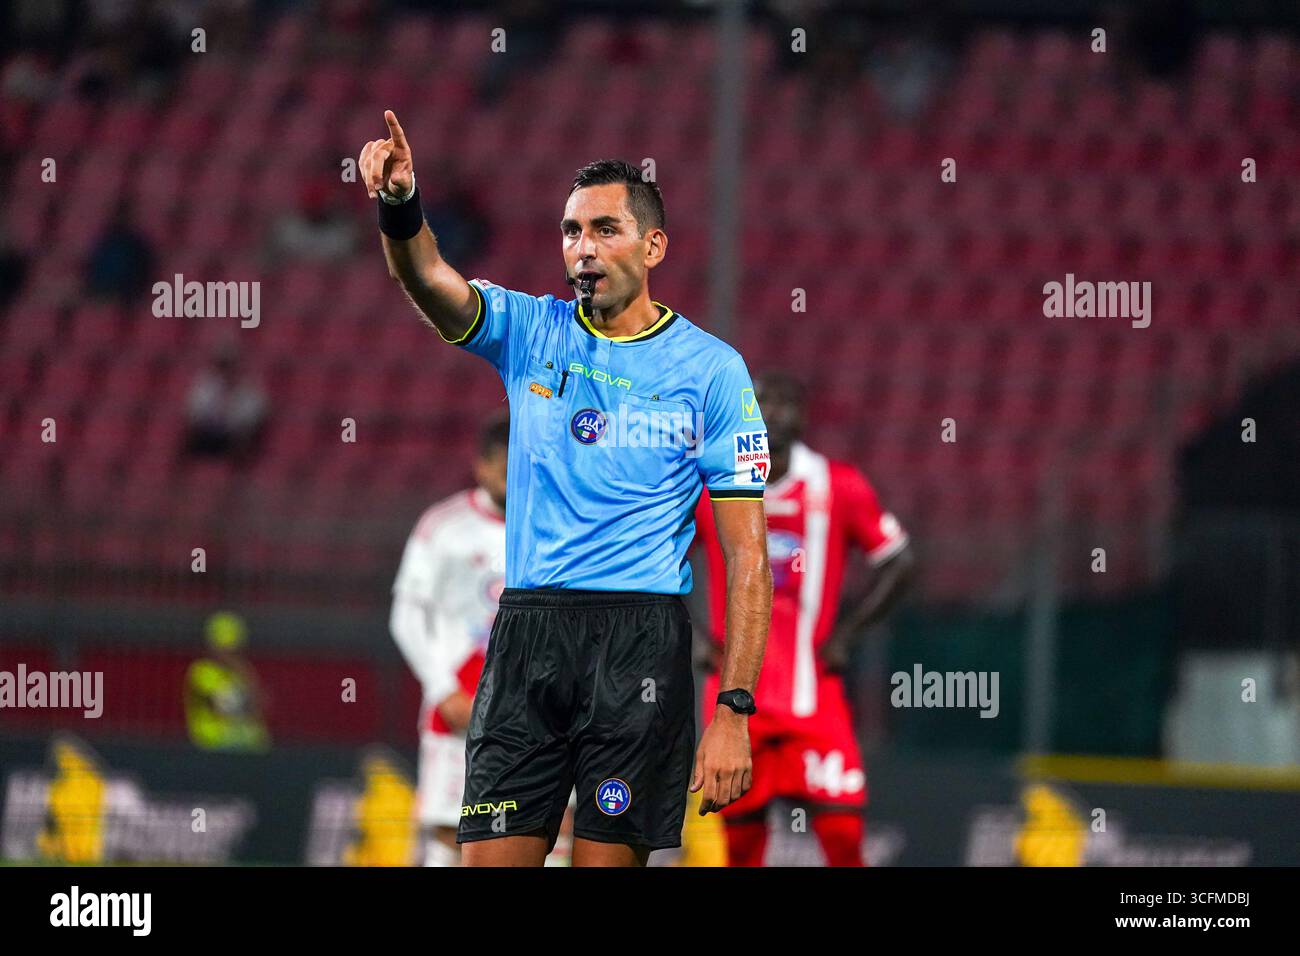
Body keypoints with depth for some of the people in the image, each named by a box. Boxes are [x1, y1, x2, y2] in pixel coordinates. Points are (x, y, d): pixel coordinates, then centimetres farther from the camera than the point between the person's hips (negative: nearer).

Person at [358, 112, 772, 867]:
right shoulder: (531, 331, 8)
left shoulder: (712, 370, 1)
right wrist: (400, 209, -36)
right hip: (528, 633, 2)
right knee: (495, 858, -2)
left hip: (640, 643, -2)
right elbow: (434, 282, -13)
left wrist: (734, 712, -10)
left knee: (610, 859, -3)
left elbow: (747, 555, -2)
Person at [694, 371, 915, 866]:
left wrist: (846, 634, -1)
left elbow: (898, 563, 7)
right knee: (741, 838, 4)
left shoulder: (836, 486, -1)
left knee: (841, 834, -10)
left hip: (812, 692, -1)